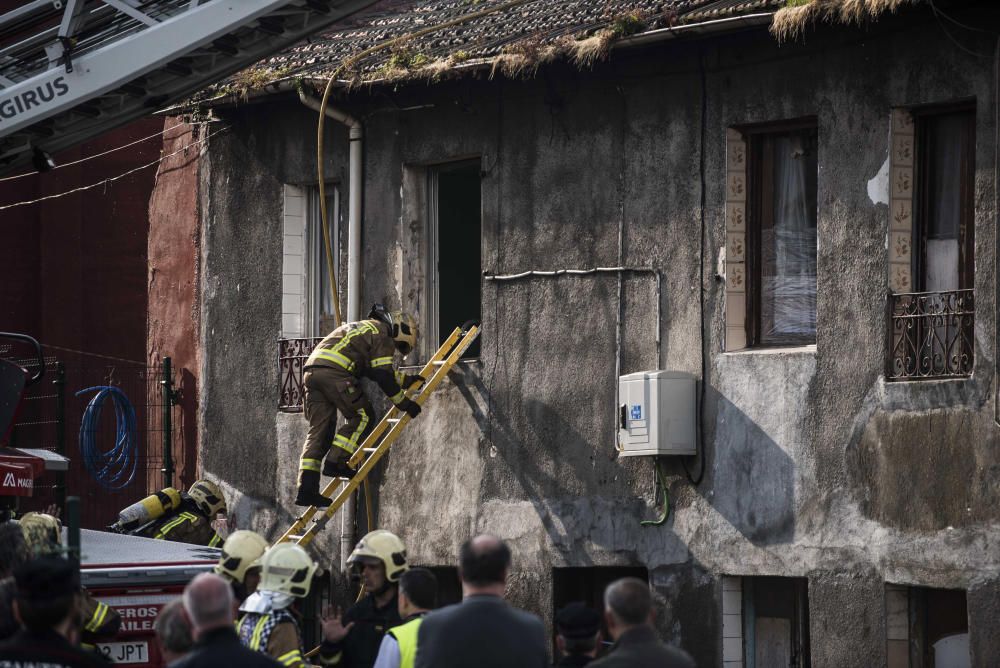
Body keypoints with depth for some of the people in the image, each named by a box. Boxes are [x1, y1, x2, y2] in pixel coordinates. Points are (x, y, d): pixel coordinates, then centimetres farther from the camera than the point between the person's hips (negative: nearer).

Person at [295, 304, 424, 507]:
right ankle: (336, 462, -6)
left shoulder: (364, 328, 35)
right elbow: (383, 376, -2)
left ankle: (307, 488, -2)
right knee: (362, 416, 5)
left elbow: (375, 371, 42)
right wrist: (404, 403, 6)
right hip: (334, 372, -9)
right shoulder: (383, 334, 6)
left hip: (312, 370, 9)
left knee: (320, 429, 6)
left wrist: (406, 380, 44)